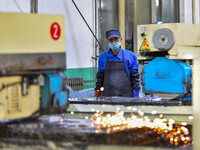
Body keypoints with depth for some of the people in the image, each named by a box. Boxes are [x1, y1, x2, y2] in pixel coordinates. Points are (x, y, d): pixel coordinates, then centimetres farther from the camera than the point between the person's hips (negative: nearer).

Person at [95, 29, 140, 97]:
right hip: (107, 97, 1)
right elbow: (100, 78, 14)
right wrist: (97, 99, 10)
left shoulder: (130, 56, 5)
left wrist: (135, 99, 2)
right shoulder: (102, 57, 9)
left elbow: (135, 77, 7)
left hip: (126, 97, -1)